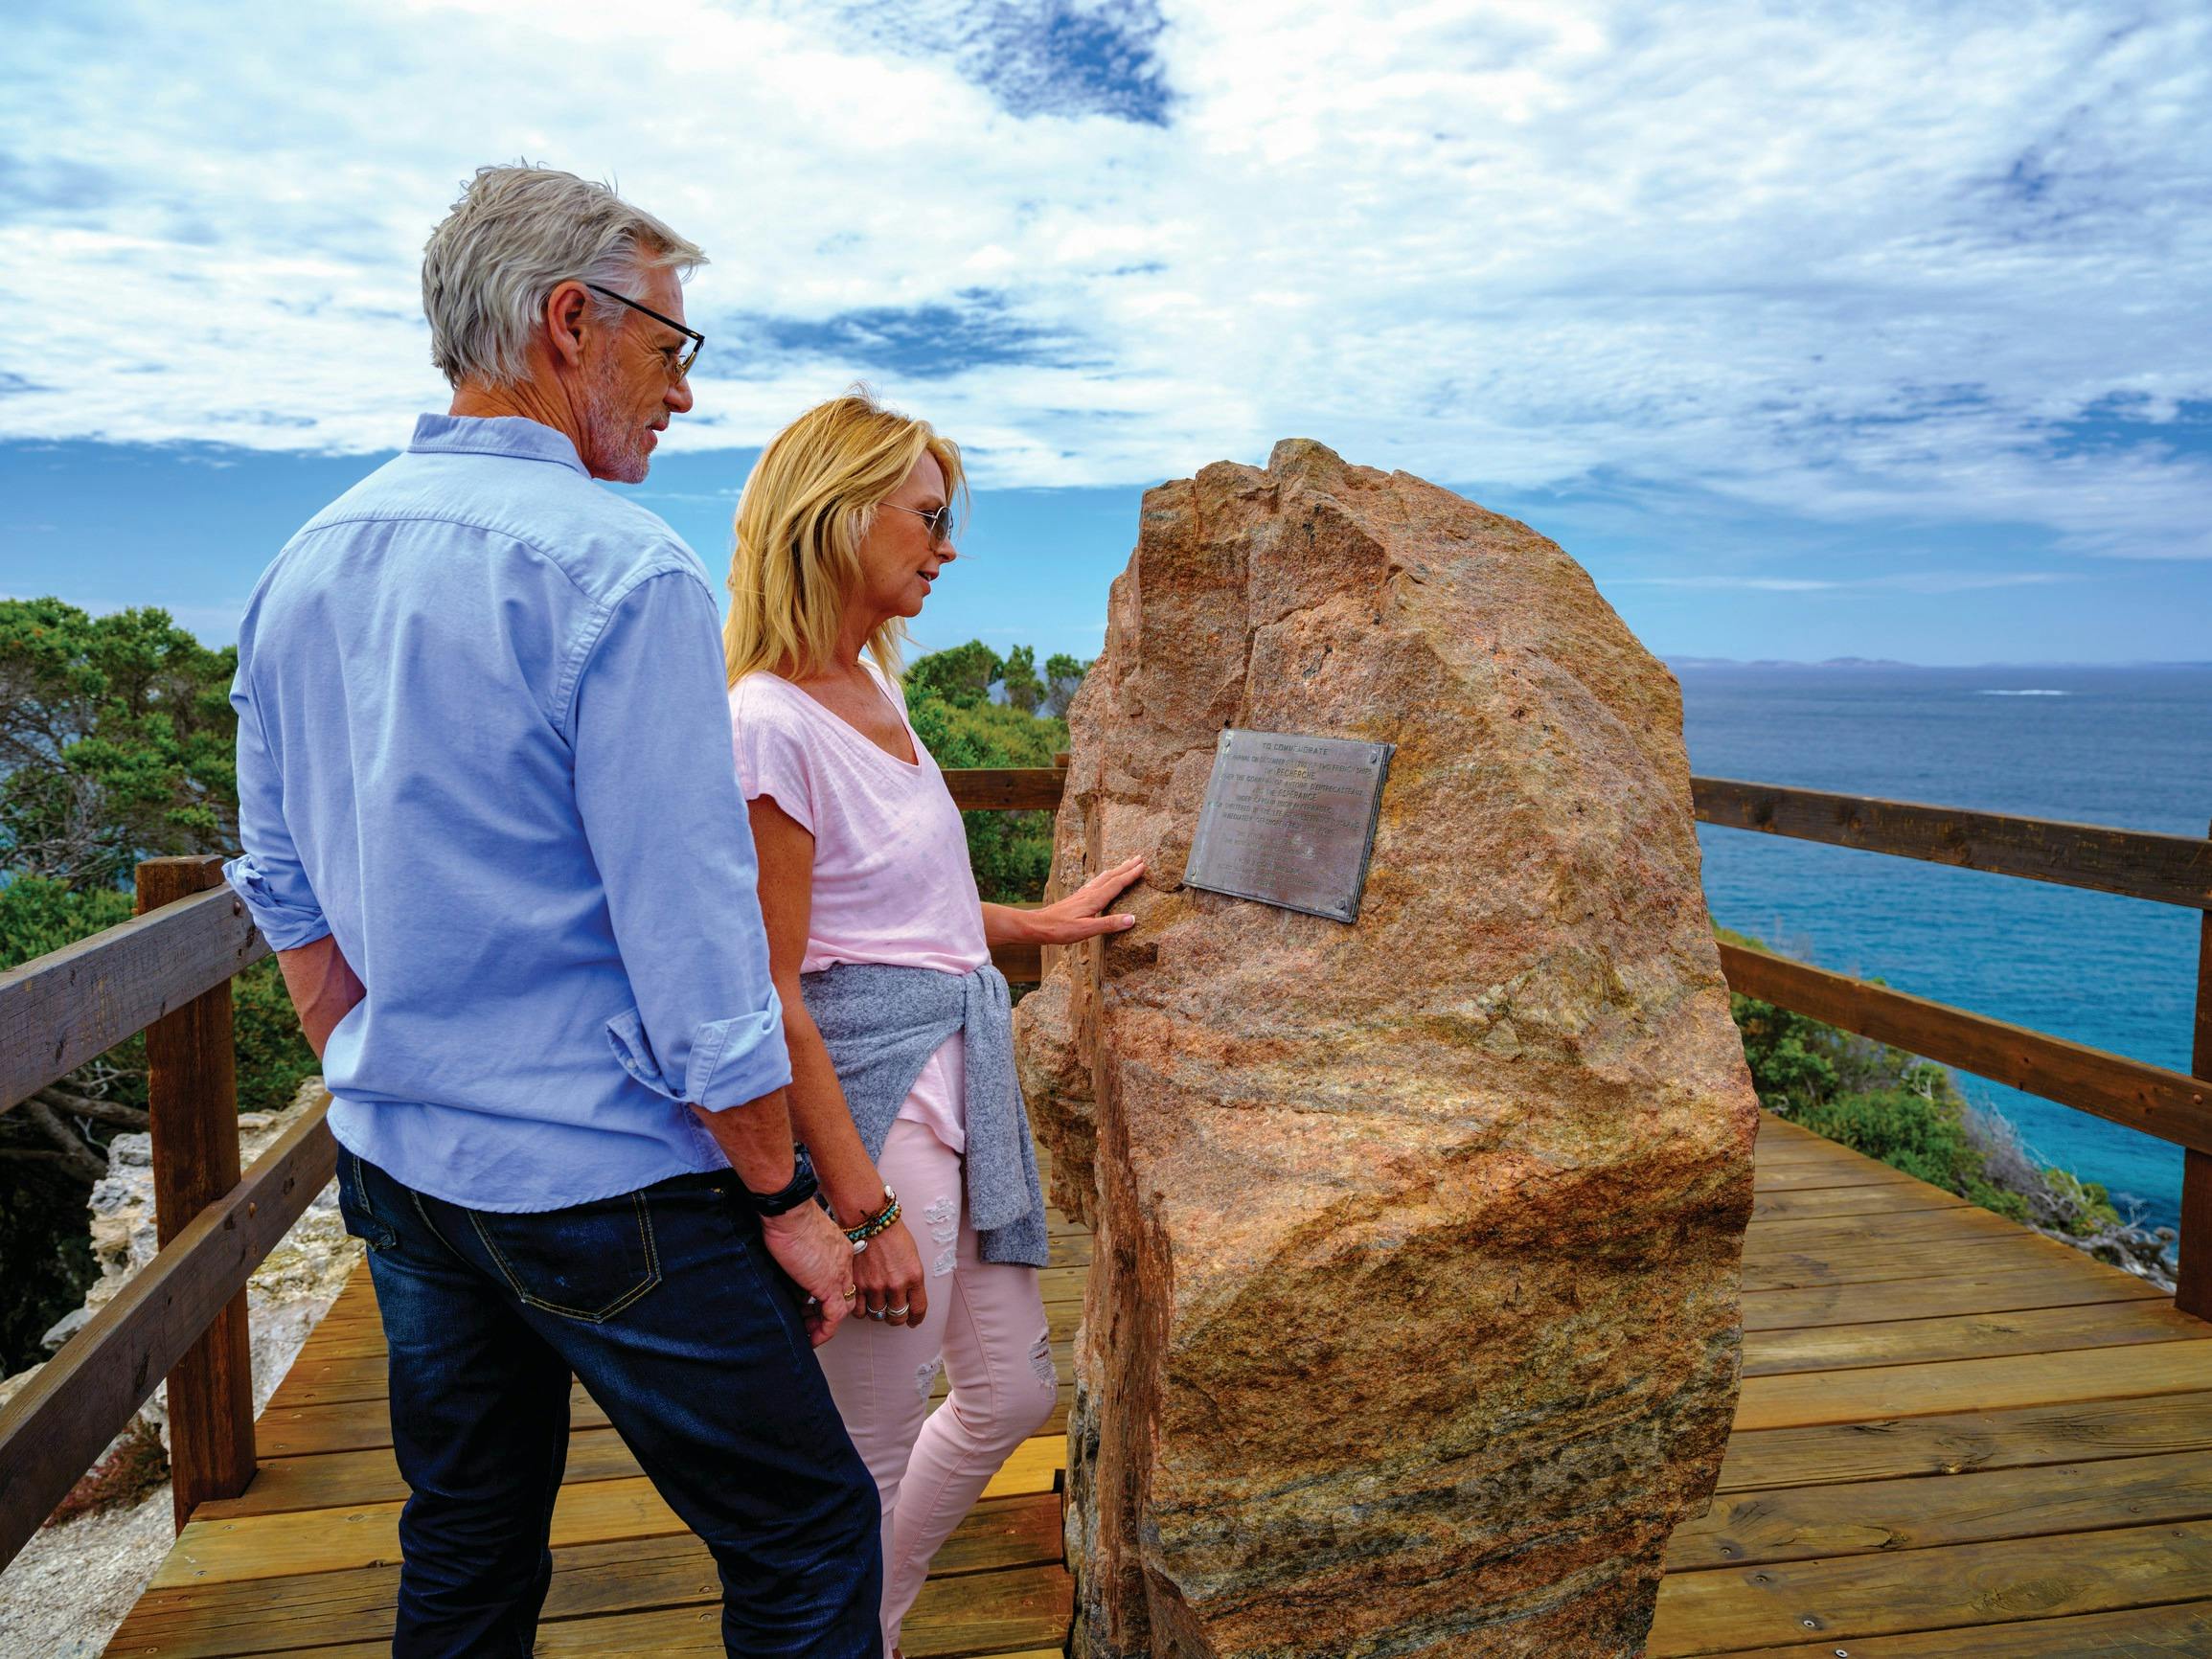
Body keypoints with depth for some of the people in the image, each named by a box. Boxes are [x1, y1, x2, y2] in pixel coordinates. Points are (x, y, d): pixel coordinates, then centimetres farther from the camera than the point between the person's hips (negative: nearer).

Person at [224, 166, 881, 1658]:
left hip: (395, 1161, 8)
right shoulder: (620, 569, -18)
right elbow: (691, 937, -19)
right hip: (600, 1183, -8)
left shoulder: (304, 569, 6)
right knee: (807, 1540, 7)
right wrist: (786, 1197, -9)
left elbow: (285, 889, 12)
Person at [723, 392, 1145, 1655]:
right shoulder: (771, 722, -18)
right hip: (869, 1090, -9)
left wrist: (1042, 923, 24)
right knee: (870, 1448, 7)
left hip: (962, 1074, 10)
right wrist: (864, 1206, -18)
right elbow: (776, 996, -18)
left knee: (1011, 1391, 20)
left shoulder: (871, 681, 9)